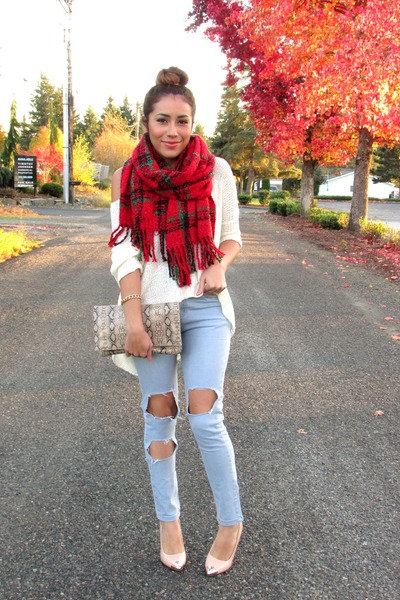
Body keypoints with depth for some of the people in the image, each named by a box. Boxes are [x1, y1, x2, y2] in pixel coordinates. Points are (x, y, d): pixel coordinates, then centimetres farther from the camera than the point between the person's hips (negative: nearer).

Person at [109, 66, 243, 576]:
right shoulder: (127, 178, -1)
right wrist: (133, 320, -13)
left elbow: (231, 235, 9)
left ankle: (231, 522, 15)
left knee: (205, 418, -7)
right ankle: (168, 520, 27)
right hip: (152, 305, 1)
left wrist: (219, 265, -13)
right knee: (159, 416, 7)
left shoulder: (216, 171, -1)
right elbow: (124, 254, -5)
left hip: (205, 308, -1)